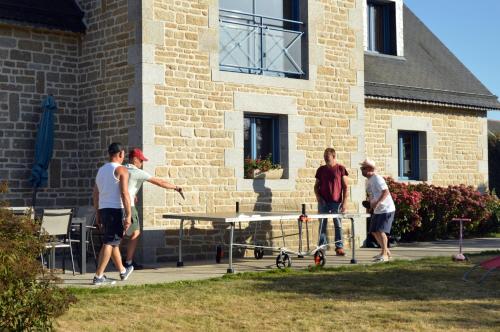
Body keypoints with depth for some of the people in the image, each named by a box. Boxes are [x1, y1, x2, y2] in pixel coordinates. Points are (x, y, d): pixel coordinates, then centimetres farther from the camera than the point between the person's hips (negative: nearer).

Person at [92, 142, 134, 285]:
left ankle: (123, 271, 33)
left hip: (103, 210, 8)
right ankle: (98, 277, -12)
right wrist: (128, 215, -15)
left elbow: (95, 194, 17)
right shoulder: (121, 170, -7)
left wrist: (97, 214, 22)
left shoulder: (101, 170, 16)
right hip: (116, 210, -8)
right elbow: (124, 194, -15)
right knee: (109, 243, -8)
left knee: (114, 241, 18)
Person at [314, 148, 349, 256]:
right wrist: (318, 196, -2)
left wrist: (344, 202, -6)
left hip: (336, 202, -2)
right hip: (323, 202, 2)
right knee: (322, 225, 3)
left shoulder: (341, 169, 1)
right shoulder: (321, 169, 10)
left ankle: (339, 247, 6)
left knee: (338, 225, 1)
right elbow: (316, 186, 16)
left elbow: (345, 187, 1)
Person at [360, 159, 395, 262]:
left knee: (380, 230, -15)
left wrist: (377, 202, -33)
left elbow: (386, 192, -26)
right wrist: (369, 202, 4)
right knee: (374, 231, 12)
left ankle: (384, 255, -9)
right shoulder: (368, 181, 11)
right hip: (377, 210, 10)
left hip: (386, 209, -10)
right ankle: (385, 251, 27)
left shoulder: (377, 179, -17)